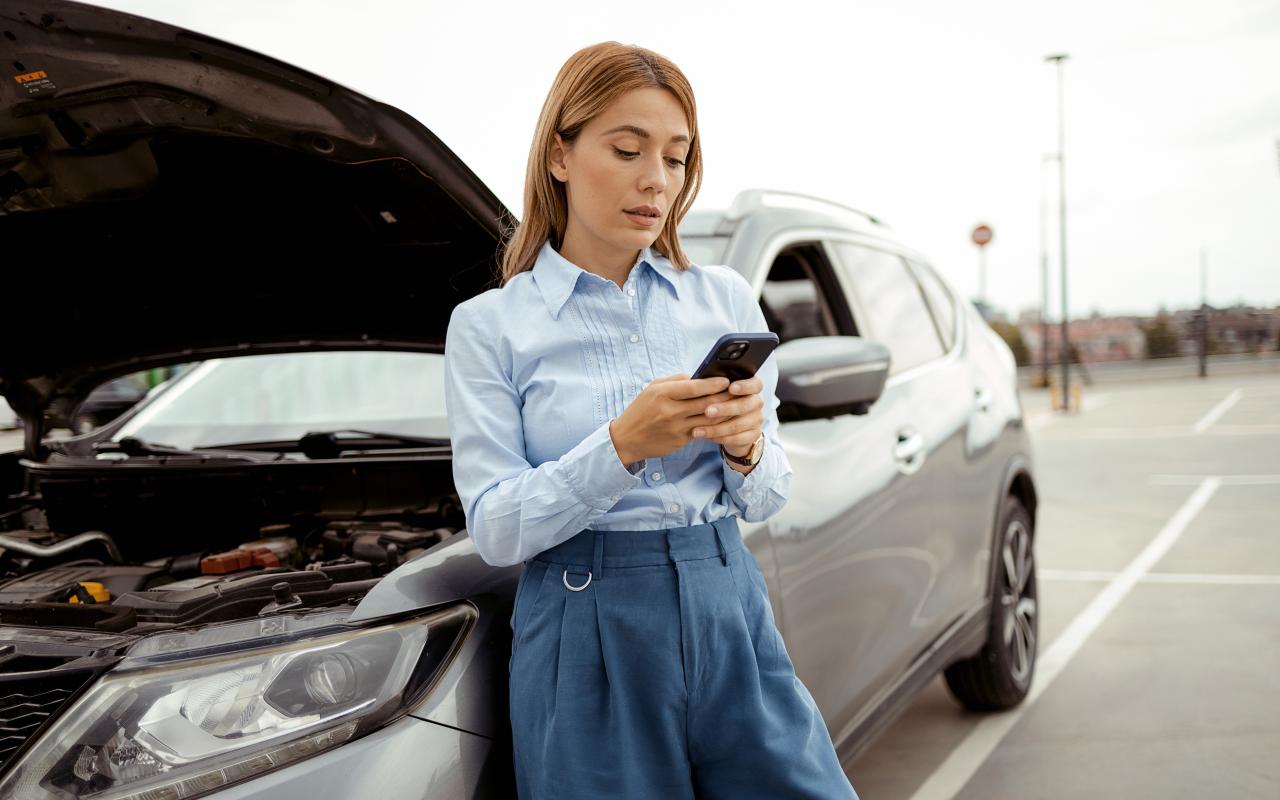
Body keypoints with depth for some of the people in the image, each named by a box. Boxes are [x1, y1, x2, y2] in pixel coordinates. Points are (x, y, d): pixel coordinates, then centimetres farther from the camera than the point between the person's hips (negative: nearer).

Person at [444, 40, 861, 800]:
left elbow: (768, 501, 9)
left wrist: (745, 449, -14)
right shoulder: (489, 324, -2)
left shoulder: (726, 297, 6)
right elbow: (496, 529, -8)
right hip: (588, 636, -3)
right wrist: (622, 446, -22)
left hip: (729, 613, 3)